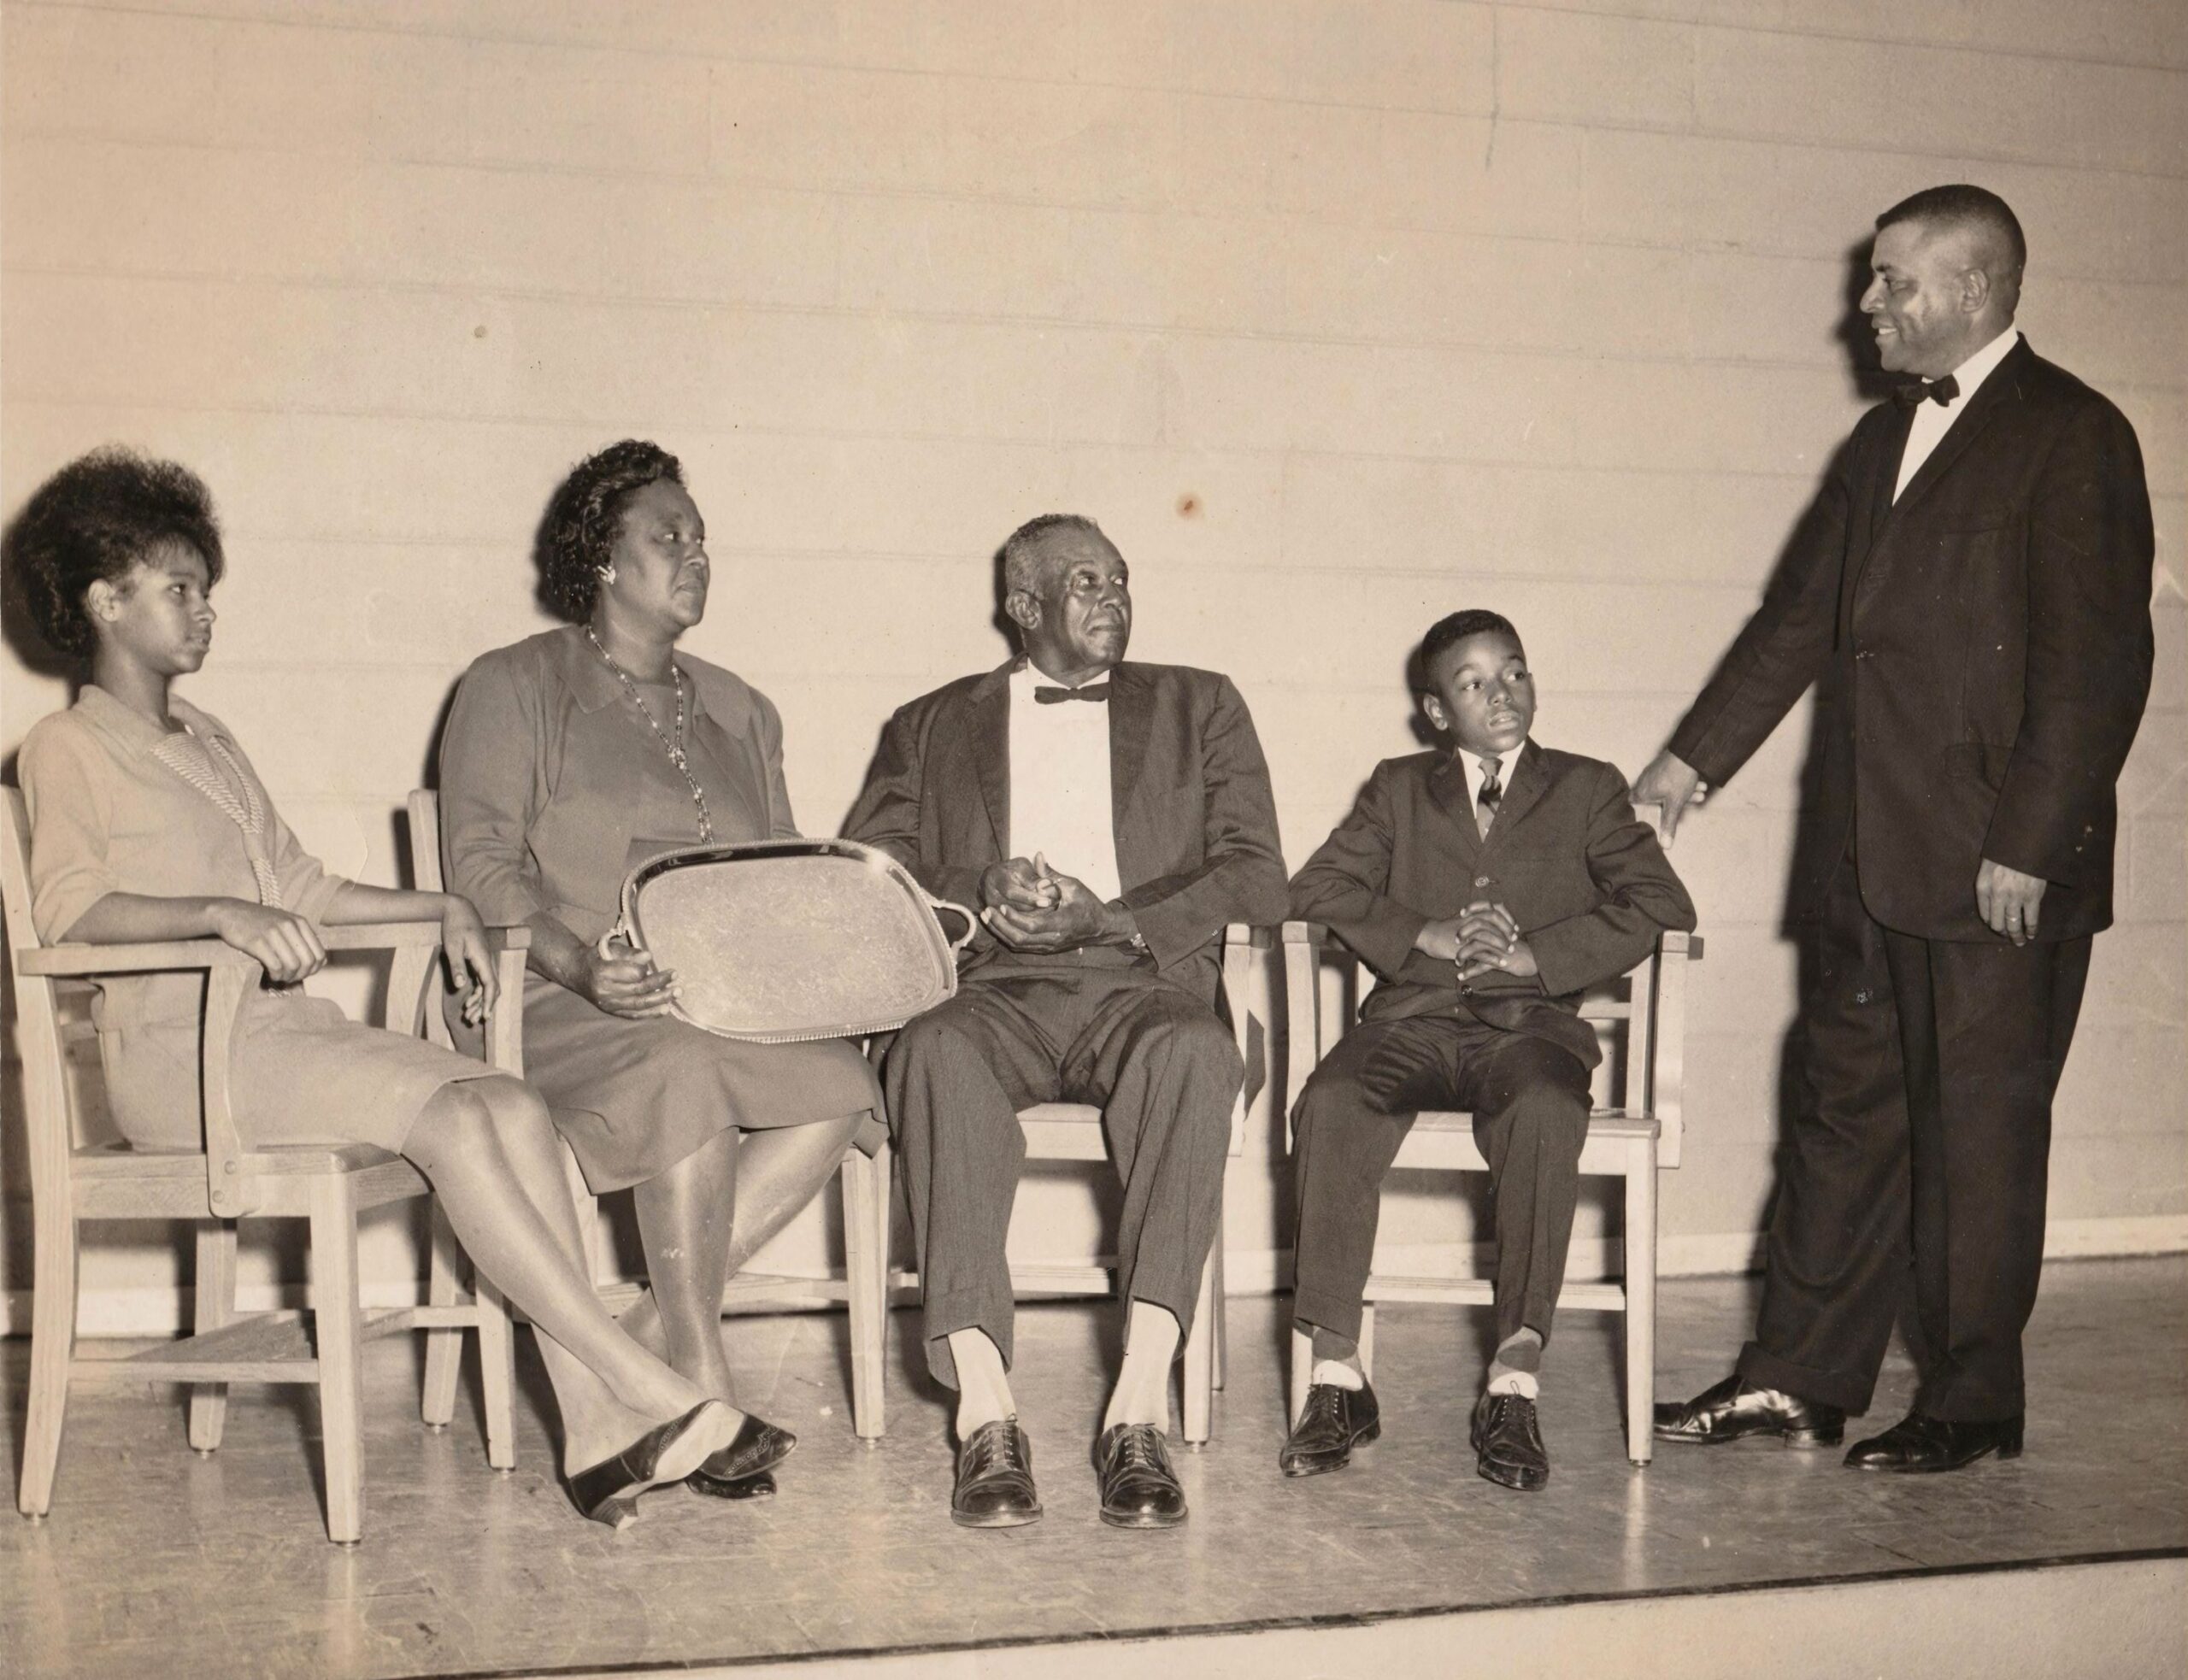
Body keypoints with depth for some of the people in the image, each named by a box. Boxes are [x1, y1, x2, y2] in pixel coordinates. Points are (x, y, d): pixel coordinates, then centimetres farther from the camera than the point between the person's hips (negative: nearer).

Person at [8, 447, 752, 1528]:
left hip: (288, 1028, 7)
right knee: (450, 1118, -29)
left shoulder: (211, 743, 28)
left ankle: (594, 1433, -30)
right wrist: (224, 914, -27)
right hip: (179, 1046, -7)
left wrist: (440, 908, 16)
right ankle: (648, 1392, -30)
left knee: (515, 1106, -21)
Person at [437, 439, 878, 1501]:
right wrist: (580, 962, -24)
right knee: (689, 1069, -37)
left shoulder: (739, 713, 24)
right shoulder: (514, 687, 7)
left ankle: (650, 1337, -18)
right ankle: (701, 1382, -27)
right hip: (562, 1006, -5)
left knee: (840, 1087, -26)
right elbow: (481, 863, -5)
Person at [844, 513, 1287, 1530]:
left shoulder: (1199, 707, 21)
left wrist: (1109, 919, -8)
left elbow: (1255, 876, 9)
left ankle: (1140, 1407, -41)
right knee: (937, 1053, -36)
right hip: (996, 987, 0)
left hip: (1142, 981, 0)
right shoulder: (932, 727, 23)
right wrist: (980, 899, -9)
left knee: (1196, 1051, -37)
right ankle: (984, 1413, -40)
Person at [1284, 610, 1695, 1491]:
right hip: (1412, 1020, 2)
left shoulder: (1586, 790, 17)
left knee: (1544, 1113, -36)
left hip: (1532, 1022, -1)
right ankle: (1336, 1373, -26)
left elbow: (1659, 904, 3)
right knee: (1329, 1106, -30)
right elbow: (1315, 887, 9)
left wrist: (1536, 953, -10)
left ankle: (1515, 1382, -35)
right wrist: (1425, 935, -7)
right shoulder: (1398, 789, 23)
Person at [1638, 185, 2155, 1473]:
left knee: (1981, 1130, 2)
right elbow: (1805, 616, 20)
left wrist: (2025, 847, -17)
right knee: (1845, 1113, 12)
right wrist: (1698, 755, 16)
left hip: (1998, 870, -7)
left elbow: (2099, 665, -14)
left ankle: (1973, 1406, 15)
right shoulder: (1886, 437, 16)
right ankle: (1800, 1381, 20)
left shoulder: (2072, 437, -8)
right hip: (1875, 864, 8)